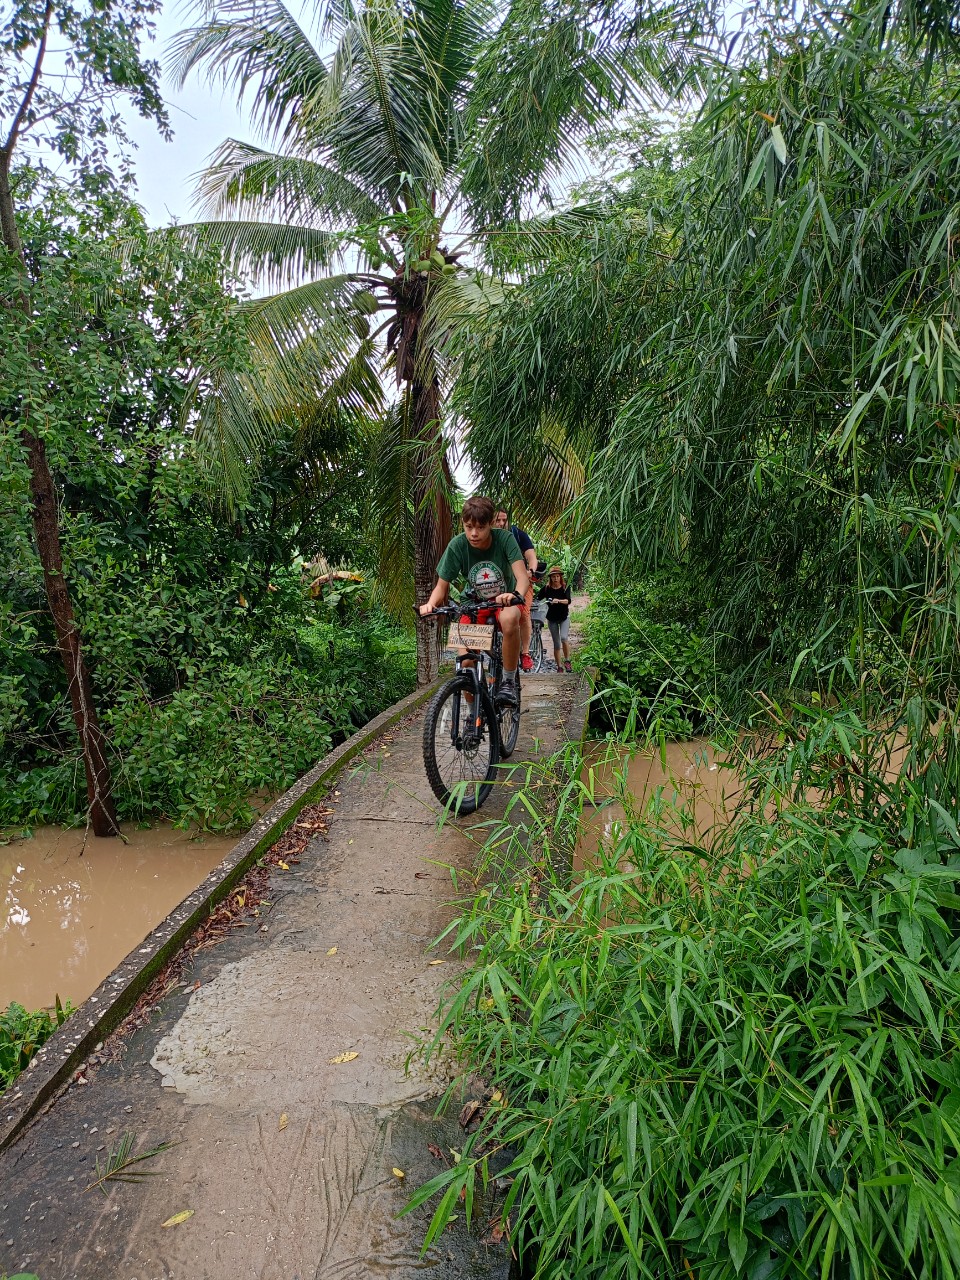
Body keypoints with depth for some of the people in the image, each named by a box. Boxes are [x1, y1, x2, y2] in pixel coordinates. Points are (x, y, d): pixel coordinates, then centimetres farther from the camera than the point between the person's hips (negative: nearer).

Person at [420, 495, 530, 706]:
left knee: (509, 620, -39)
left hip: (505, 602, -2)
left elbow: (522, 576, -31)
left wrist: (515, 595, -55)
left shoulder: (504, 538, -21)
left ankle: (509, 682, -19)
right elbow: (442, 586, -12)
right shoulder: (458, 545, -18)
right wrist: (430, 604, -35)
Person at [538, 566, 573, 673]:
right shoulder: (546, 588, -7)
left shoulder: (565, 587, -9)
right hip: (552, 618, 1)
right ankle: (559, 667, 13)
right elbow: (537, 598, -10)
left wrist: (558, 601, -41)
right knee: (556, 643, 4)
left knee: (564, 637, -22)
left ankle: (567, 661, -3)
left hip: (564, 617, -1)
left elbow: (568, 600, -23)